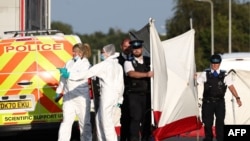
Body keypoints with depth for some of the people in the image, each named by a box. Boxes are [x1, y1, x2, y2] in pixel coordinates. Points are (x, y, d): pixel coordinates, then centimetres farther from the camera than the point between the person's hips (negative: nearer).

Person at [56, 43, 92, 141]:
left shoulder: (85, 64, -4)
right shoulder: (69, 63, 13)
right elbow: (63, 78, 20)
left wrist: (69, 75, -35)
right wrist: (58, 91, 20)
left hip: (81, 97, -4)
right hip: (68, 96, 4)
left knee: (84, 122, 3)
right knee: (66, 121, 0)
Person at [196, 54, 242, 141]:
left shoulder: (225, 75, 5)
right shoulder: (205, 74, 4)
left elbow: (231, 87, 1)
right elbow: (196, 83, -2)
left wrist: (237, 98, -6)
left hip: (219, 102, 0)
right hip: (207, 102, 0)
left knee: (220, 121, -5)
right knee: (207, 122, 5)